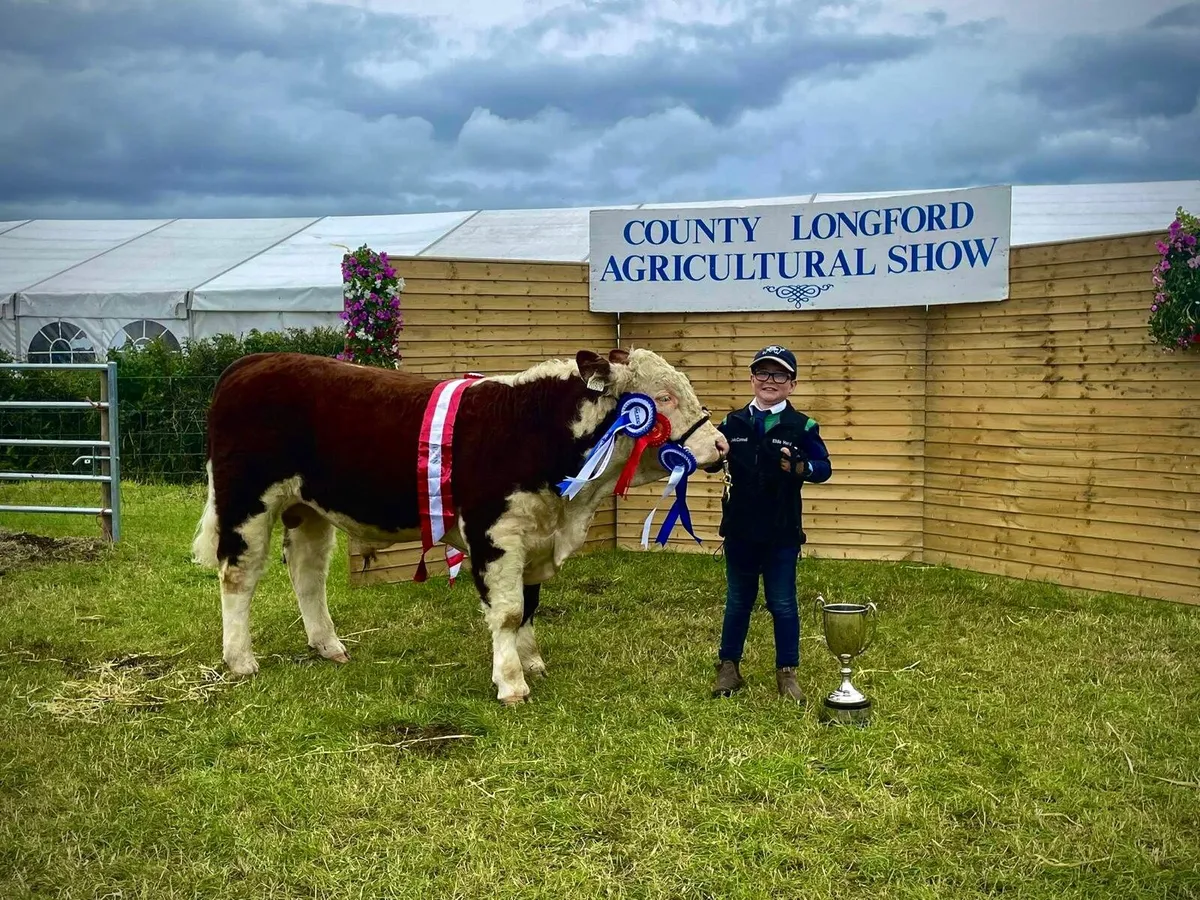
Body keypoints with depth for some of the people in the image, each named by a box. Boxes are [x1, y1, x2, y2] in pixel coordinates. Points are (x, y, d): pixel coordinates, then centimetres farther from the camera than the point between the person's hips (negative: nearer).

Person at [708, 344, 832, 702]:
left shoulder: (802, 427, -4)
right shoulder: (733, 423, 4)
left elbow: (824, 467, -8)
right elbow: (710, 461, 5)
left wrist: (799, 467, -28)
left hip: (782, 534, -2)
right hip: (739, 530, 3)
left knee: (783, 604, 7)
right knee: (737, 602, 15)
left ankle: (787, 674, 18)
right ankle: (728, 668, 25)